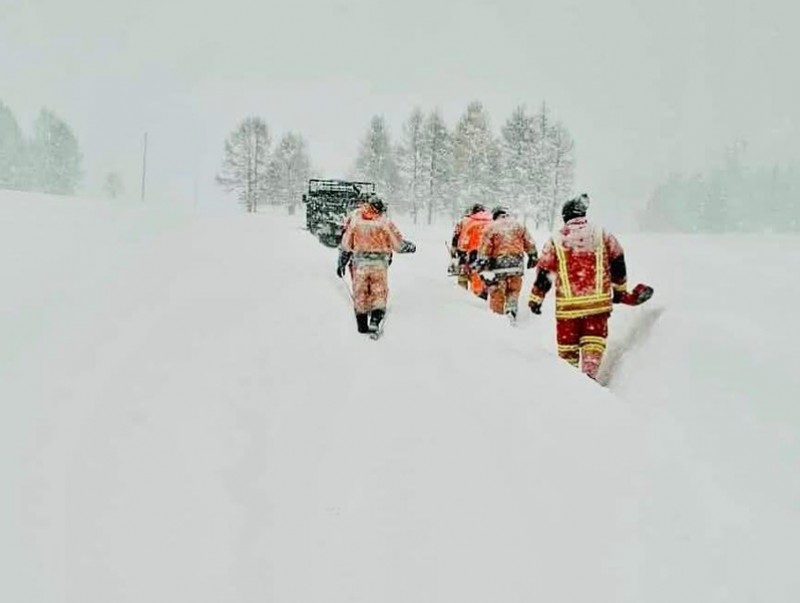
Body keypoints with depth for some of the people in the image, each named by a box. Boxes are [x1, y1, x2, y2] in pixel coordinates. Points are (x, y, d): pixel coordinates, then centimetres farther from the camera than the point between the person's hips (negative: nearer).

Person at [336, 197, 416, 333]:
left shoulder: (355, 220, 6)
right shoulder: (386, 222, -2)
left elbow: (346, 245, 8)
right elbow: (399, 244, 2)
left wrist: (341, 263, 16)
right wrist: (411, 247, 21)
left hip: (359, 263, 2)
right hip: (379, 264, -2)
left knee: (360, 295, 12)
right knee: (379, 293, 8)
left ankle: (362, 325, 16)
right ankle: (375, 320, -9)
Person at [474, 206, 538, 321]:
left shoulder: (491, 227, 0)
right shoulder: (518, 225, 9)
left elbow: (484, 247, -5)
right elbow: (530, 243, 12)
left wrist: (481, 261, -2)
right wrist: (533, 256, 23)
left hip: (498, 263, -2)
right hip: (517, 262, 2)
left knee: (497, 292, 7)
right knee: (514, 290, 14)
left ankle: (496, 314, 11)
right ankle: (511, 312, 2)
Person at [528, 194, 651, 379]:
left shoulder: (555, 240, 2)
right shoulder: (602, 235, 5)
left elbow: (544, 273, 4)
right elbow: (617, 263, 11)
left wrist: (535, 299, 14)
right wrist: (620, 291, 24)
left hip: (568, 305, 0)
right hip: (598, 302, 0)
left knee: (567, 346, 14)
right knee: (593, 343, 6)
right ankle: (589, 375, -11)